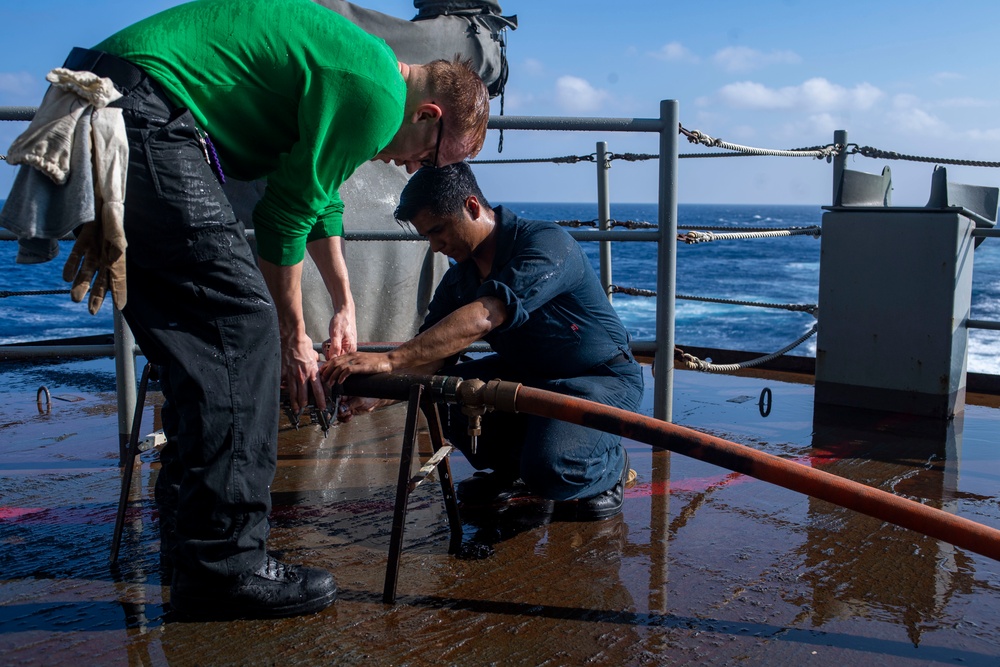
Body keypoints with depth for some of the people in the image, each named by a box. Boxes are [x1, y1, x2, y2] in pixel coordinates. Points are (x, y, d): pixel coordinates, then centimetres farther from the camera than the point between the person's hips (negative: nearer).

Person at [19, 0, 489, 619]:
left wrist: (345, 305, 37)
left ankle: (190, 540, 20)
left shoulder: (353, 63, 21)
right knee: (239, 323, -12)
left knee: (200, 342, 12)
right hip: (141, 111, -11)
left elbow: (319, 193, 31)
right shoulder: (378, 92, -11)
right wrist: (294, 338, 6)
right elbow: (285, 216, -7)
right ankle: (222, 563, -9)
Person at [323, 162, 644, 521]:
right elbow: (429, 351, -4)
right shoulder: (459, 278, 2)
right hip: (526, 375, 7)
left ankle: (609, 464, 4)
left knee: (548, 470, -32)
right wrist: (377, 392, -24)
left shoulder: (545, 242, -24)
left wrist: (389, 360, -44)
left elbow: (484, 317, -39)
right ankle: (511, 469, 10)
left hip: (603, 377, -7)